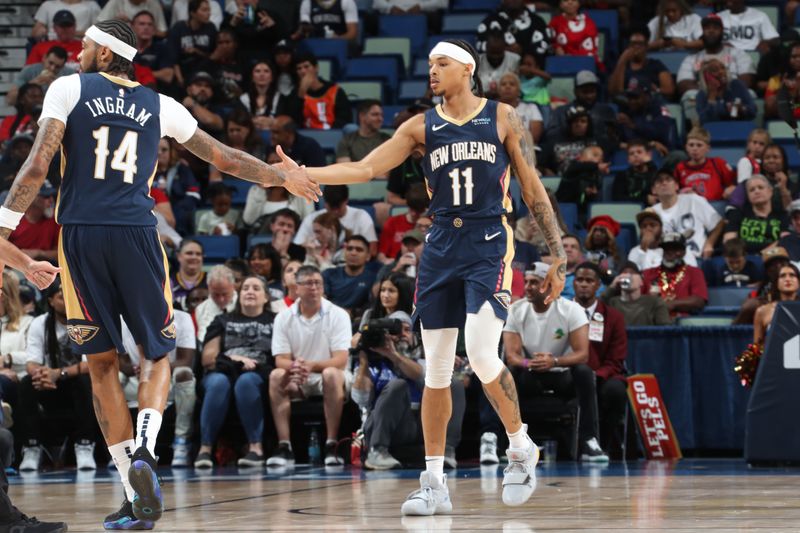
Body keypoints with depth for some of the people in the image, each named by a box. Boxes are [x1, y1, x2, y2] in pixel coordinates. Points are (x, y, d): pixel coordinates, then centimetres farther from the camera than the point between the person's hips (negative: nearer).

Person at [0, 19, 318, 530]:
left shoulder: (69, 88, 7)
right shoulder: (159, 105, 14)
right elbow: (223, 157, 22)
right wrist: (282, 177, 37)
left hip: (80, 236, -1)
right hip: (136, 235, 1)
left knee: (102, 362, 8)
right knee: (157, 354, 15)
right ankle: (145, 450, -14)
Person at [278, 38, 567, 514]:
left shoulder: (502, 118, 2)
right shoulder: (422, 126, 8)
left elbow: (533, 189, 3)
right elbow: (364, 169, 1)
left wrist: (559, 254, -2)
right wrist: (301, 174, -11)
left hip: (489, 246, -4)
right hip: (442, 247, 4)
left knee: (482, 355, -19)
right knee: (436, 370, 3)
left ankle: (521, 447, 4)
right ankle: (434, 483, 9)